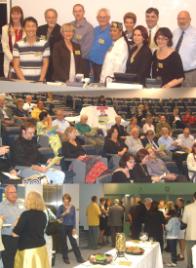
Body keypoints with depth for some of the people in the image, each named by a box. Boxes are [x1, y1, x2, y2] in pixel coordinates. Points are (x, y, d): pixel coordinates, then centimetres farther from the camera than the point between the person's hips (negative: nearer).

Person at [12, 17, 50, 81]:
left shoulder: (44, 44, 6)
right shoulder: (18, 45, 6)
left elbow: (45, 64, 7)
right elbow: (16, 66, 4)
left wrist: (41, 80, -4)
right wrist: (23, 81, -7)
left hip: (37, 80, 0)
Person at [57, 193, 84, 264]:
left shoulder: (73, 207, 3)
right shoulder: (61, 207, -6)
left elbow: (74, 218, 5)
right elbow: (57, 216, -15)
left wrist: (74, 228, 0)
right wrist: (64, 213, -28)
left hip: (70, 227, 2)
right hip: (63, 227, -2)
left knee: (74, 242, 2)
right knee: (64, 243, 5)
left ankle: (79, 258, 5)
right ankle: (65, 258, 15)